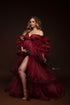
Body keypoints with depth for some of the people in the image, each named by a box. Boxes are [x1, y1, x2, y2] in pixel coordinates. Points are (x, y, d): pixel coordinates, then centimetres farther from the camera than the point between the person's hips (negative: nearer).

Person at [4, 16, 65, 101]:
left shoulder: (40, 32, 3)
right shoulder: (27, 32, 18)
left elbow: (43, 45, -2)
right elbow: (21, 41, 17)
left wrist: (43, 56, -8)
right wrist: (21, 48, -1)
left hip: (33, 54, -6)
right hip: (26, 54, 6)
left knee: (21, 70, -20)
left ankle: (25, 93, -7)